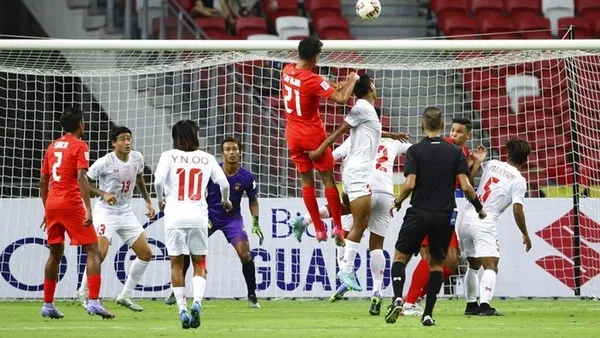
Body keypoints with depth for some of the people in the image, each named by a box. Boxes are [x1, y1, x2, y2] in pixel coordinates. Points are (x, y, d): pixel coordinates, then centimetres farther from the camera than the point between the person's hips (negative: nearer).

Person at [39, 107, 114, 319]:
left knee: (55, 253, 17)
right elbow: (81, 179, -16)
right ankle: (94, 302, -16)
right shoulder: (79, 146, -5)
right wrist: (88, 210, -19)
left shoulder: (52, 147, 14)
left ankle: (48, 305, 18)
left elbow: (43, 180, 17)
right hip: (71, 204, -7)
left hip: (51, 204, 7)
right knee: (93, 251, -3)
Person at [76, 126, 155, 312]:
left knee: (146, 253, 3)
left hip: (126, 212, 7)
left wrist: (148, 202, 14)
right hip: (106, 211, -7)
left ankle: (125, 295, 14)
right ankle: (84, 292, -1)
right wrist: (103, 194, -25)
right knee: (100, 252, -22)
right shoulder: (105, 162, -17)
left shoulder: (137, 158, 0)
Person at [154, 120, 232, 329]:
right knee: (200, 264, 9)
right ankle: (197, 302, -15)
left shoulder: (169, 156, 3)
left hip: (174, 216, -1)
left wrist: (161, 200, 11)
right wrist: (225, 201, 26)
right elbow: (224, 184, 5)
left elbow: (158, 181, -9)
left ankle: (182, 309, 3)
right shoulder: (207, 158, 8)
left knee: (176, 264, 9)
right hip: (198, 216, 1)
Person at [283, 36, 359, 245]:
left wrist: (332, 85, 10)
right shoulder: (312, 80, -22)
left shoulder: (287, 71, -1)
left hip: (293, 135, 6)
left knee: (306, 180, 9)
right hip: (313, 134, -6)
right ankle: (337, 226, 3)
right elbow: (341, 98, -25)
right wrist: (352, 80, -8)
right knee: (328, 178, 4)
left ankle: (318, 229, 9)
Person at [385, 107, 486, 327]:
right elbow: (465, 186, -6)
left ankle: (398, 299, -13)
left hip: (419, 214, -2)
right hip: (445, 216, 2)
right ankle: (428, 314, 6)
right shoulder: (455, 152, 1)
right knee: (436, 264, 14)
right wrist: (479, 208, 10)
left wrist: (397, 203, 5)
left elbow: (410, 184, -14)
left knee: (400, 257, 12)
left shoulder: (415, 151, -5)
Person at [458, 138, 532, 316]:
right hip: (484, 223, -6)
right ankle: (484, 305, -29)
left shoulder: (492, 164, 12)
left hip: (466, 218, 6)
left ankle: (471, 304, 23)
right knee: (490, 266, -11)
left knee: (474, 265, 21)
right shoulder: (519, 180, -4)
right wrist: (525, 234, 0)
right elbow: (517, 210, -11)